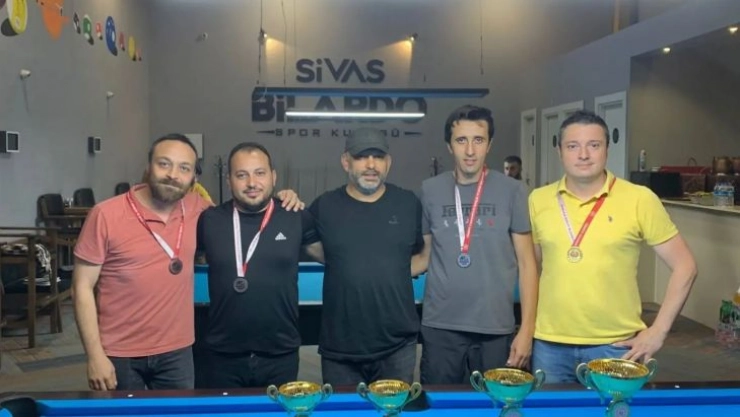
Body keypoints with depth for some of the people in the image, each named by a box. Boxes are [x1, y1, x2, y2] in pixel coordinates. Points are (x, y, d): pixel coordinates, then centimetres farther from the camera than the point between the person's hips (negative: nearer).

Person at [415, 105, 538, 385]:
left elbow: (526, 262, -1)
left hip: (496, 330, -1)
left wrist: (527, 328, -4)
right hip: (440, 327, 1)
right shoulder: (430, 191, 2)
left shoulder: (512, 191, -3)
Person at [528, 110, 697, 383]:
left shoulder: (639, 199, -7)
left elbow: (684, 266, -2)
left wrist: (658, 330, -6)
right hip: (550, 345, 3)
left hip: (616, 346, -2)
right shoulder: (538, 199, 1)